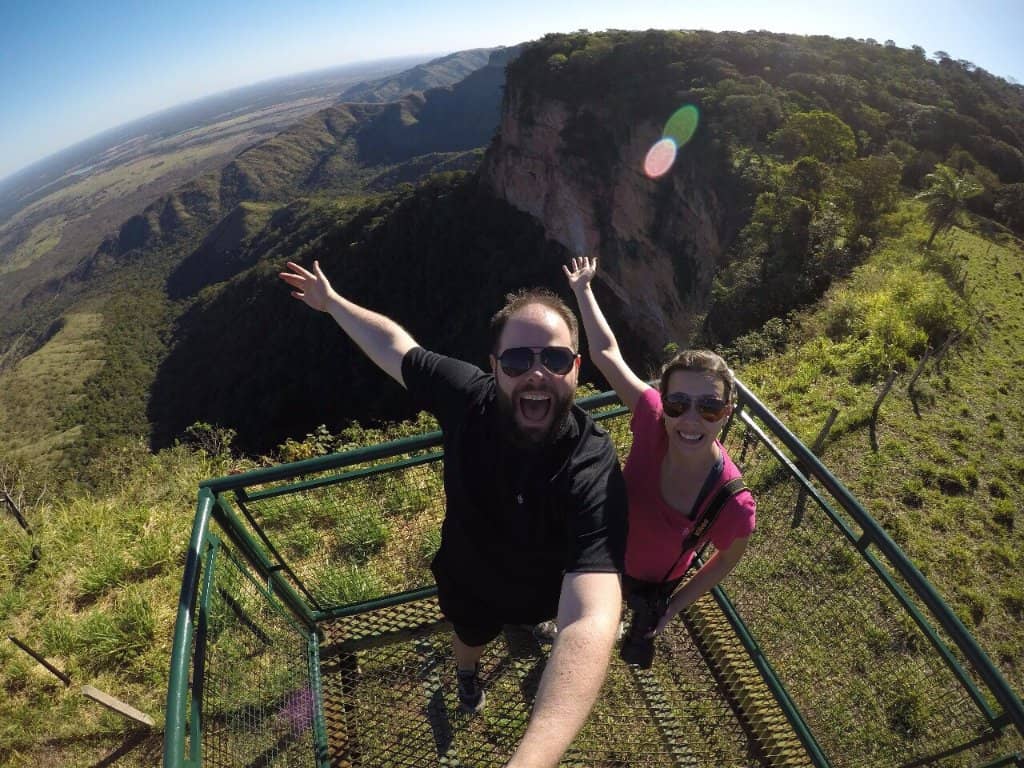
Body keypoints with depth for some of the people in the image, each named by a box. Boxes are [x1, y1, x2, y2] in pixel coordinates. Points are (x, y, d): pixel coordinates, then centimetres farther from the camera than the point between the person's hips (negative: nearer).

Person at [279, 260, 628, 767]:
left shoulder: (592, 470, -45)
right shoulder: (469, 395, -35)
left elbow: (591, 621, -55)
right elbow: (394, 344, -16)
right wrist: (332, 301, -2)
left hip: (542, 590, -1)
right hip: (469, 581, 2)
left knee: (535, 615, 39)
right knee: (472, 639, 36)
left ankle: (527, 623, 79)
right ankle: (466, 674, 75)